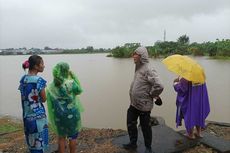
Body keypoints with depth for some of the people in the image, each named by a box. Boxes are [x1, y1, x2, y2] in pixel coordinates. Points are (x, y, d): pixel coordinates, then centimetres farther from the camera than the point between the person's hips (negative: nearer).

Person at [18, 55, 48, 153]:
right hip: (38, 115, -7)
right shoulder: (39, 80, -17)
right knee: (39, 141, 7)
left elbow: (23, 98, 9)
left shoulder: (23, 79, 3)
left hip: (27, 115, 7)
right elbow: (43, 99, -9)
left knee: (31, 140, 20)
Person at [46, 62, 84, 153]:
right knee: (72, 137, 14)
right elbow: (79, 90, 3)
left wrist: (53, 118, 8)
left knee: (61, 137, 18)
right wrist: (74, 76, -1)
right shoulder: (71, 83, -17)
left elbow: (50, 104, -2)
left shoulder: (51, 86, -5)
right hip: (72, 114, -3)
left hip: (59, 115, 3)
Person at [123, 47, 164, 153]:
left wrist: (151, 95, -15)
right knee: (131, 124, 18)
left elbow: (159, 86, -30)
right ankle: (133, 143, 39)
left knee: (145, 127, 10)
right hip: (133, 104, 8)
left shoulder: (148, 71, -22)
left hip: (144, 105, -8)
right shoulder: (138, 69, 5)